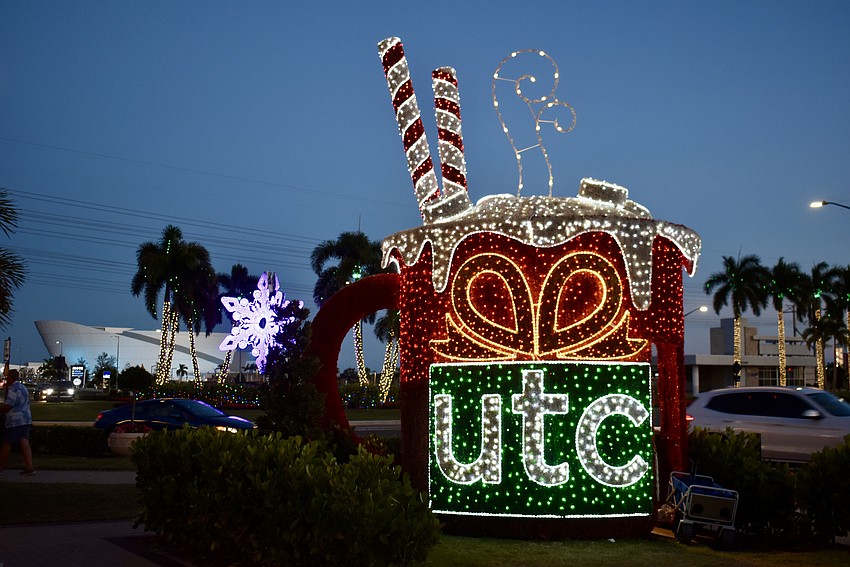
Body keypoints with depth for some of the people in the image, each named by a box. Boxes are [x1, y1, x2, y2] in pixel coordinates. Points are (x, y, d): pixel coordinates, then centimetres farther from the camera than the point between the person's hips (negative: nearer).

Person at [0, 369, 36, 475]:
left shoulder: (13, 388, -11)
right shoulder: (22, 387, 19)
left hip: (15, 421, -9)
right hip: (26, 420, 9)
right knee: (24, 443, 0)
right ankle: (29, 467, -9)